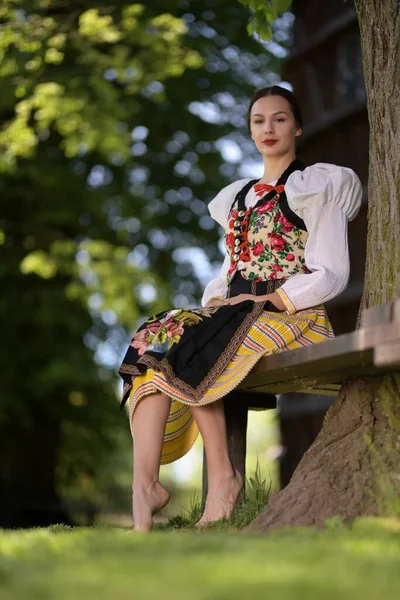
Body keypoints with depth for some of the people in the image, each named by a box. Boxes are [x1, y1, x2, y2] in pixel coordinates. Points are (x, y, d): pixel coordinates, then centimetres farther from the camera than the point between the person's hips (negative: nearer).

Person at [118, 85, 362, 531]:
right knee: (153, 340, -23)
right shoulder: (237, 197, 25)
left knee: (185, 347, -30)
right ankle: (144, 486, -35)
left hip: (292, 316, -6)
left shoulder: (316, 187, 5)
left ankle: (222, 477, -23)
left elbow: (330, 274, -4)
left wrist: (266, 299, -14)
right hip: (236, 312, 6)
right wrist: (214, 302, 2)